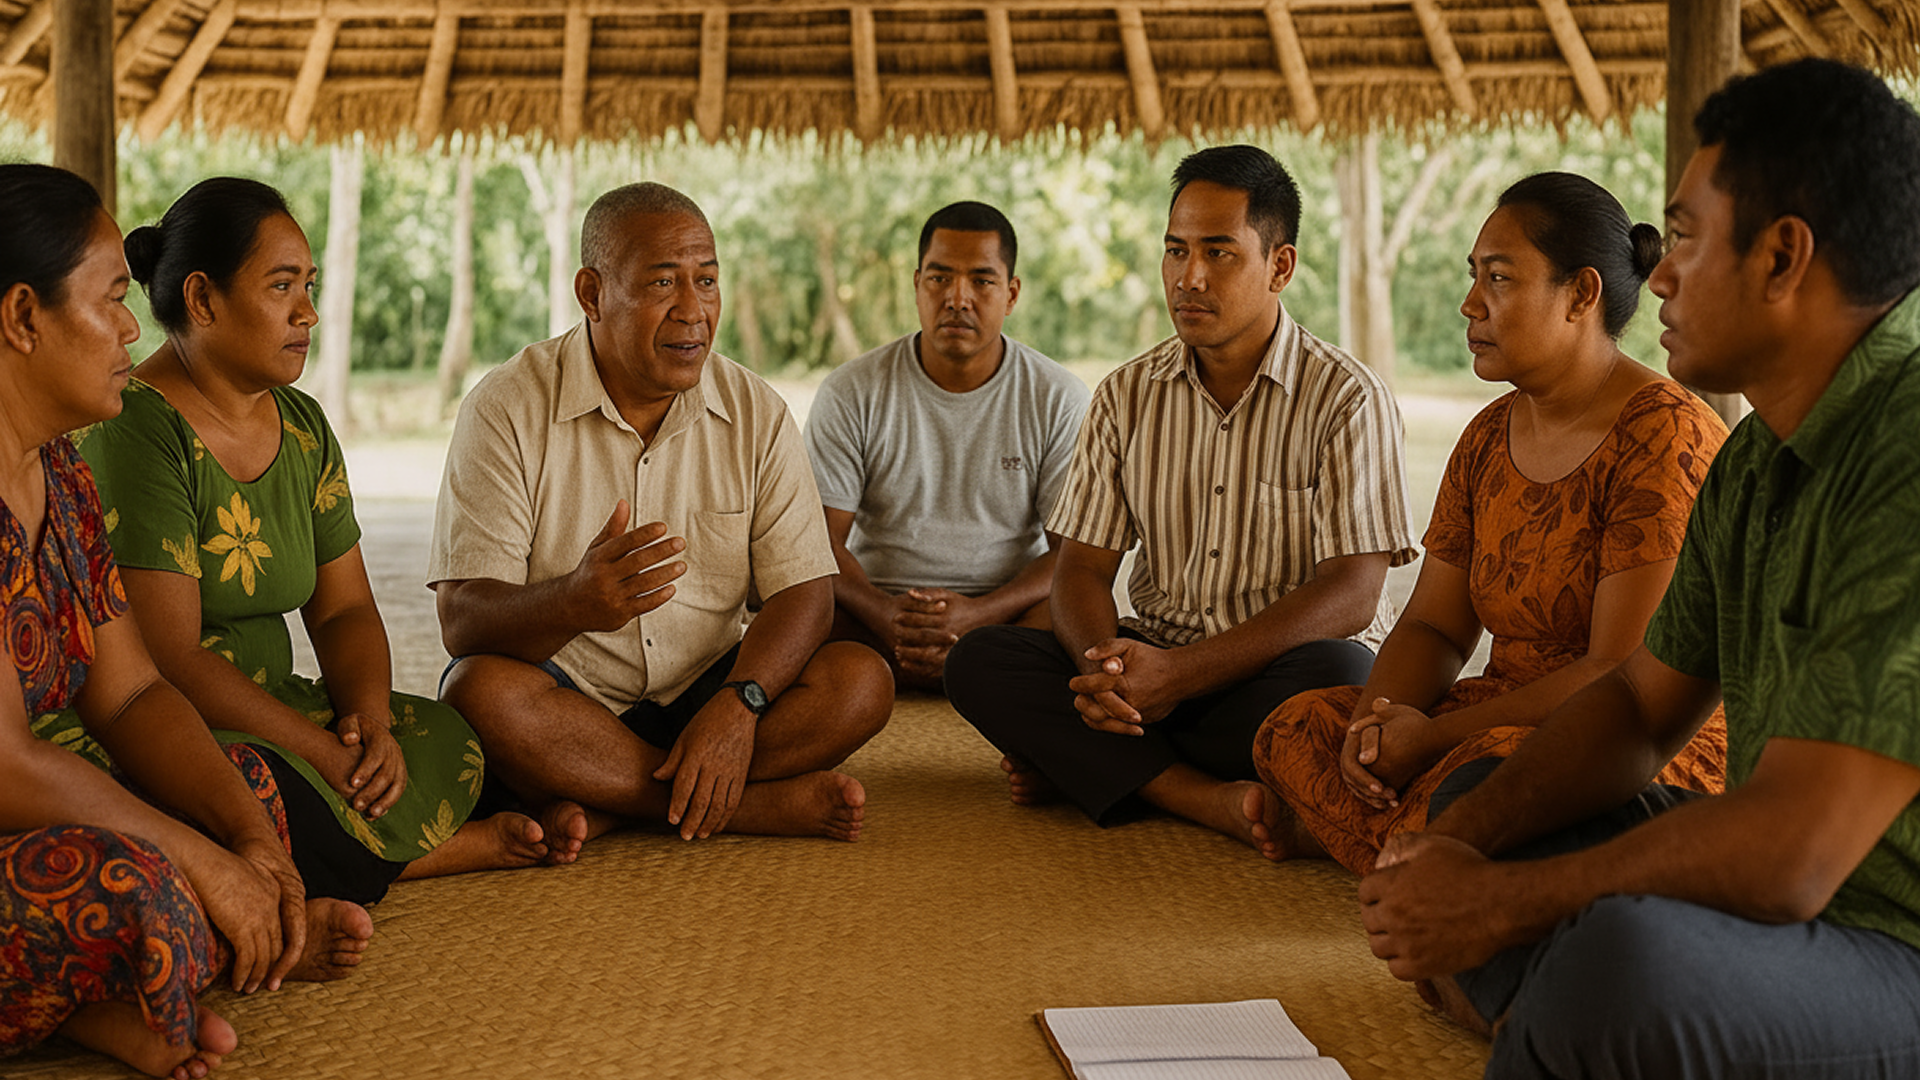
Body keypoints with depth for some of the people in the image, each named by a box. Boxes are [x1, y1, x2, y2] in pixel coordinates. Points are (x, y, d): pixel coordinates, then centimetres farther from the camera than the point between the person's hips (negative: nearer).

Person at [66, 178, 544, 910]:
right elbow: (170, 658, -22)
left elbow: (345, 610, 12)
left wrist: (370, 723, -10)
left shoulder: (303, 428, 12)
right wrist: (330, 756, -22)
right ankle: (450, 848, -11)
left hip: (268, 712, 8)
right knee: (296, 808, -34)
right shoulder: (136, 431, -15)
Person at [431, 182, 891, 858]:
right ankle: (755, 805, -24)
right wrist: (575, 603, -40)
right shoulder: (507, 409, -9)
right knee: (481, 691, -34)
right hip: (563, 698, -3)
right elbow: (463, 620, -17)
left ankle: (604, 807, -22)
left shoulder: (757, 414, 1)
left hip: (701, 695, 3)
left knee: (862, 681, -19)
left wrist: (737, 706, -24)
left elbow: (803, 592, -4)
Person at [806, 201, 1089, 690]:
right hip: (877, 609, 0)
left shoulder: (1060, 399, 2)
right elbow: (821, 540, -3)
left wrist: (976, 613, -23)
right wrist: (883, 615, -25)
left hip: (1007, 610, 0)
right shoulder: (852, 393, 2)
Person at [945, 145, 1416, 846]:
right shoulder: (1127, 395, 8)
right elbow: (1082, 565, 5)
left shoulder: (1347, 399, -6)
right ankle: (1210, 800, -29)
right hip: (1155, 664, 4)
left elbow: (1350, 595, -15)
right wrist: (1104, 664, -21)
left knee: (1336, 678, -38)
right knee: (980, 662, -19)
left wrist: (1179, 673, -25)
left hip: (1282, 669, -3)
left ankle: (1083, 766, -19)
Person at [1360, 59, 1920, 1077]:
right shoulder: (1756, 460, 8)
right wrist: (1466, 837, -3)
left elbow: (1790, 859, -28)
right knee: (1468, 800, 19)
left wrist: (1502, 903, -16)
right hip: (1799, 905, 10)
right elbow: (1641, 705, 15)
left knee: (1622, 955, -36)